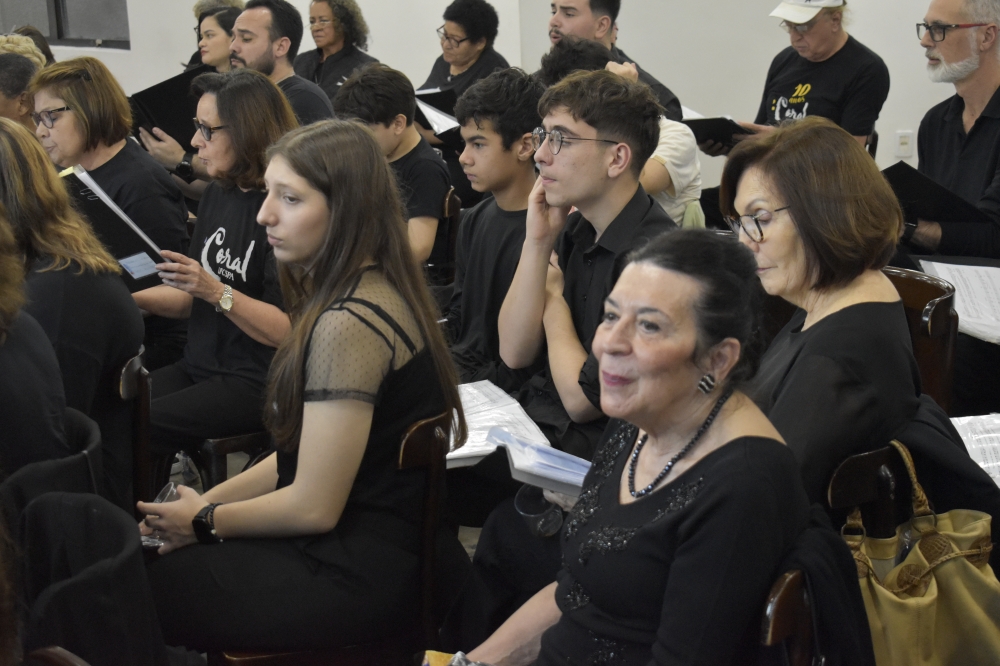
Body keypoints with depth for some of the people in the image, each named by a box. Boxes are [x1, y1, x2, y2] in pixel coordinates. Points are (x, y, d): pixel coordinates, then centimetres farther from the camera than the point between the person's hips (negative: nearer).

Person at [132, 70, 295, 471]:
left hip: (258, 382, -8)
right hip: (198, 367, 8)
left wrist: (215, 291, -27)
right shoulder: (218, 194, 11)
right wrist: (131, 297, 2)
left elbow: (289, 331, -19)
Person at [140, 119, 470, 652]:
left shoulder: (348, 325, -24)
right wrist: (211, 498, 6)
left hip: (360, 577, -9)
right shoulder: (375, 291, 7)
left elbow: (312, 506, -21)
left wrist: (207, 520, -5)